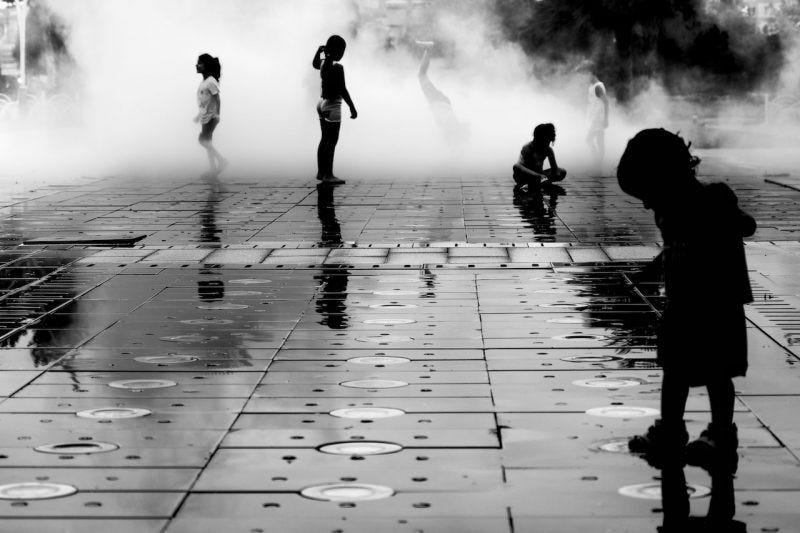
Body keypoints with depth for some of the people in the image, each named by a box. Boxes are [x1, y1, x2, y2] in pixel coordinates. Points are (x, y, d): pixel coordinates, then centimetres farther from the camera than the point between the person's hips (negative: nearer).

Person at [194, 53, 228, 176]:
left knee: (203, 139, -16)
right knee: (207, 141, 9)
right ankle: (212, 168, 13)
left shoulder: (211, 82, -14)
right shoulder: (203, 82, 13)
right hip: (205, 116, 9)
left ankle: (221, 160, -11)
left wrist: (217, 114, -23)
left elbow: (217, 99, -18)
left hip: (211, 116, -9)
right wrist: (199, 115, 24)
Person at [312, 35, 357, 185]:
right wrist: (352, 108, -16)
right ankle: (328, 175, -8)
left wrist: (319, 51, 20)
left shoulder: (323, 63, 5)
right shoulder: (337, 67, -19)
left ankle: (321, 172, 21)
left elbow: (315, 63, 31)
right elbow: (342, 90, -21)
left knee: (324, 140, 16)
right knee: (331, 142, -7)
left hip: (322, 103, 9)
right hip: (332, 105, -9)